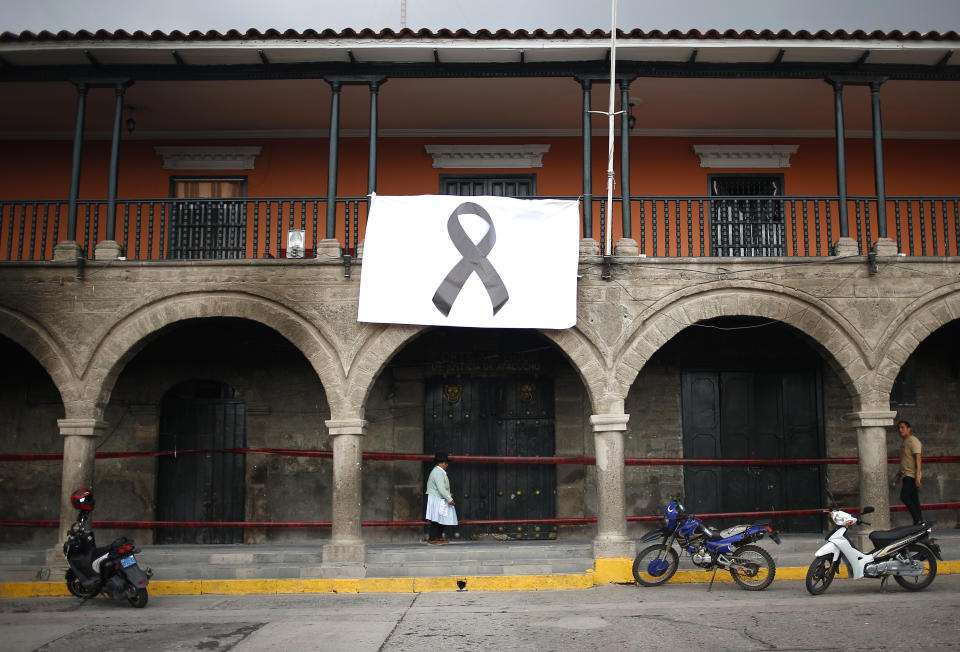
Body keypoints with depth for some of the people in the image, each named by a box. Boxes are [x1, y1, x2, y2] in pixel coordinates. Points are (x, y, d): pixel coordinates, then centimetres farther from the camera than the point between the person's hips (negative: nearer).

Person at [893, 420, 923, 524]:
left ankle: (918, 519, -14)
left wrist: (917, 476, -23)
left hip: (911, 476, -9)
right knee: (914, 500, 7)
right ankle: (920, 522, 8)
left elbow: (918, 459, -17)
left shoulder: (913, 441, -10)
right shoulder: (903, 442, 20)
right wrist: (898, 474, 24)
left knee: (904, 497, -17)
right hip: (906, 476, 9)